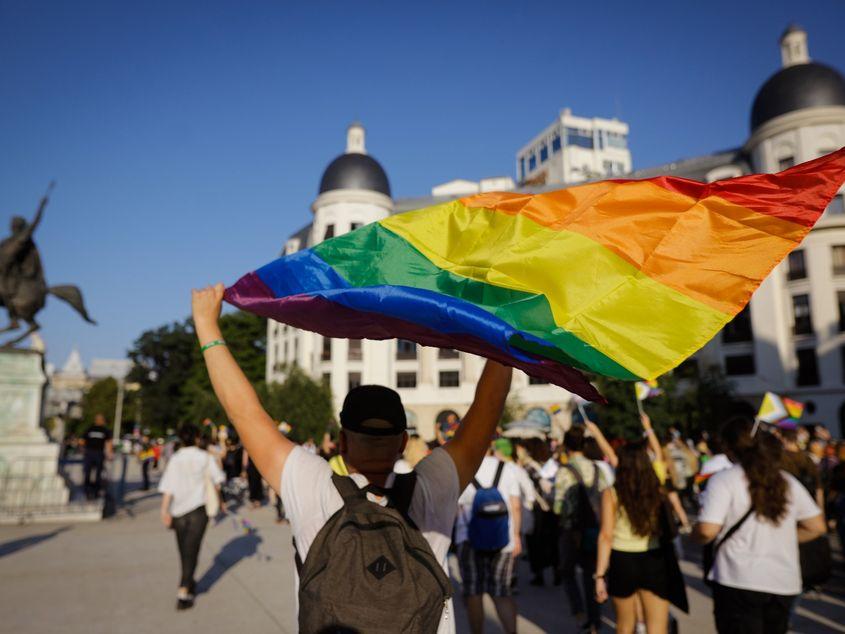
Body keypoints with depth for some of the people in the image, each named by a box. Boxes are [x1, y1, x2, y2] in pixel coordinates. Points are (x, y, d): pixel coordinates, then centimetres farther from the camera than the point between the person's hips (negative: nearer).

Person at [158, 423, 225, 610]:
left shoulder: (174, 459, -2)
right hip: (199, 509, -2)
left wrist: (164, 511, -9)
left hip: (179, 510, 2)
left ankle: (188, 584, 36)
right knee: (191, 551, 0)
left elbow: (168, 489, -10)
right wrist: (216, 498, 18)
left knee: (185, 551, 17)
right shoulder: (205, 457, -2)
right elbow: (217, 482, 2)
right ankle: (183, 592, -9)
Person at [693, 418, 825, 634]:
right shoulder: (788, 481, 7)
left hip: (738, 582, -6)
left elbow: (707, 530, -19)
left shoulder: (724, 479, -11)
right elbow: (817, 526, 10)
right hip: (784, 583, 6)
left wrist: (693, 534, 2)